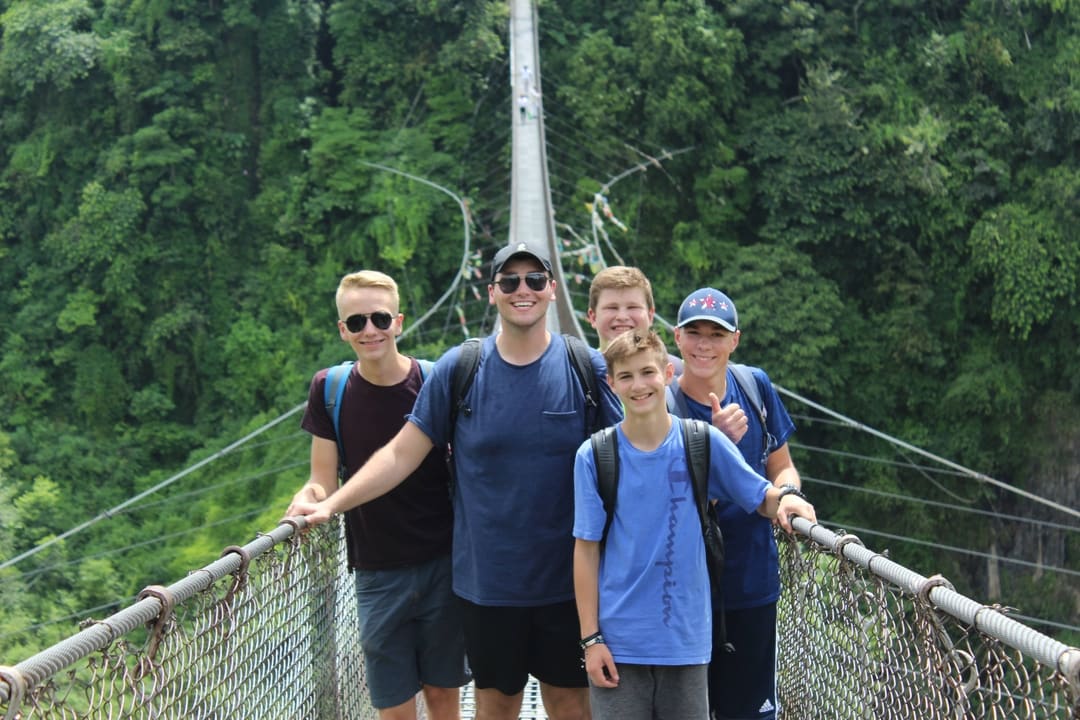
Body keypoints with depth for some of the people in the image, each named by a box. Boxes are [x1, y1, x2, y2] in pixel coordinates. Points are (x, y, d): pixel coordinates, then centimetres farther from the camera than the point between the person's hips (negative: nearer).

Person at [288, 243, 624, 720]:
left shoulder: (587, 368, -4)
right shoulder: (456, 370, -3)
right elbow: (403, 453, -2)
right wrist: (330, 505, -8)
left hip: (569, 579, 0)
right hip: (487, 580, 1)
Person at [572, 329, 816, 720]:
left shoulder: (704, 442, -1)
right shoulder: (593, 456, -3)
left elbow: (762, 500, 7)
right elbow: (586, 550, -2)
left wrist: (785, 499, -16)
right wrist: (591, 637, -5)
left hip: (686, 640, 1)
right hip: (618, 642, -1)